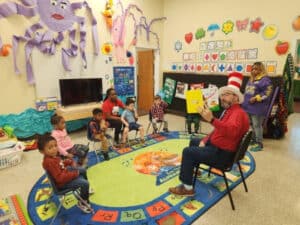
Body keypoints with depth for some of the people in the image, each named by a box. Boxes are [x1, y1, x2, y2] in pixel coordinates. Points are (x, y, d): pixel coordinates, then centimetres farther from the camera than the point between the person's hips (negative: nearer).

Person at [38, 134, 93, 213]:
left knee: (83, 170, 22)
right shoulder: (49, 162, -36)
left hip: (65, 172, 10)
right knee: (85, 183, -17)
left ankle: (84, 190, 43)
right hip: (62, 183, -10)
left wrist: (71, 162, -1)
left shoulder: (53, 156, -6)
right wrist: (75, 174, -27)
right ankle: (82, 203, 10)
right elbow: (60, 178, -36)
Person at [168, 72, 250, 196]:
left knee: (187, 151, -17)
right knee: (194, 141, 25)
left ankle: (187, 188, -9)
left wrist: (211, 119, -57)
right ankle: (192, 168, 40)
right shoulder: (229, 110, 13)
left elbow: (232, 131, -45)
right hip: (215, 145, 11)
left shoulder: (238, 113, -22)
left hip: (222, 153, -11)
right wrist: (204, 140, 5)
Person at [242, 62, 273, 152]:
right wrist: (245, 100, 15)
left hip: (257, 108, -9)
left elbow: (267, 92, -18)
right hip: (249, 106, 9)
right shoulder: (251, 79, 15)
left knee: (257, 125, -2)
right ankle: (253, 140, 32)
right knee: (251, 124, 17)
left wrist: (256, 98, -22)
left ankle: (259, 143, 10)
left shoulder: (264, 79, -11)